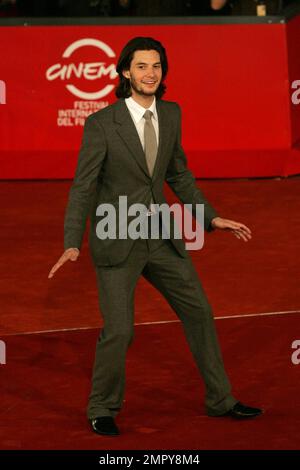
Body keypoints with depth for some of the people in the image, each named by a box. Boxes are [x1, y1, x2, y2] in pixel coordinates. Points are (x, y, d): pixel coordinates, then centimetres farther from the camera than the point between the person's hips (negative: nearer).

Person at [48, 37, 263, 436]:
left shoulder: (171, 114, 2)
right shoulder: (101, 124, -15)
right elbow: (83, 187, -13)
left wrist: (211, 217, 11)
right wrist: (72, 245, -22)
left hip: (160, 235, 6)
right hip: (116, 239, -6)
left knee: (199, 312, 10)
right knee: (119, 331, -7)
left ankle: (220, 400, 26)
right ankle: (102, 409, 17)